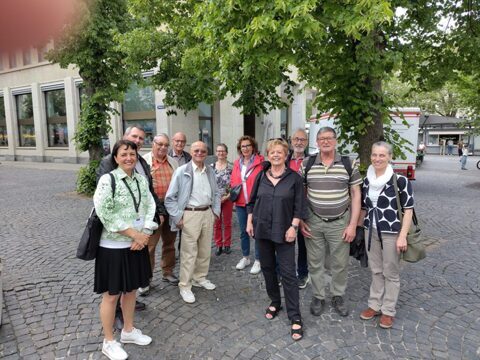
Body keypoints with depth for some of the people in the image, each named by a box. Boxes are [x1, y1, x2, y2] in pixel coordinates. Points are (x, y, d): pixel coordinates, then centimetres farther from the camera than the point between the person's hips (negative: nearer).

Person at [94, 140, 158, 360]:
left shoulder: (141, 180, 4)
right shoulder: (107, 180, -13)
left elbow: (150, 207, 3)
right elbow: (105, 214, -19)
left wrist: (143, 235, -10)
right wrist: (134, 234, -18)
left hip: (138, 244, 6)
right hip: (114, 246, -6)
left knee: (131, 289, 19)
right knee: (111, 294, 8)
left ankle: (128, 331, 38)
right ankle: (109, 342, 26)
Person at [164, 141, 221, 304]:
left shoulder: (210, 171, 9)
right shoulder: (182, 171, -7)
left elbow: (216, 193, 18)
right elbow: (170, 197, -7)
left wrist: (216, 211, 8)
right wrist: (178, 217, -11)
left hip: (207, 213, 6)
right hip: (190, 215, -5)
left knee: (205, 250, 16)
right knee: (189, 253, 2)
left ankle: (200, 278, 35)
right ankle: (185, 286, 16)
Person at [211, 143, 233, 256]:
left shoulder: (231, 167, -3)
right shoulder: (211, 167, 3)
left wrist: (227, 196, -13)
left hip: (227, 199, -1)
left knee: (227, 223, 9)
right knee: (216, 223, 7)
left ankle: (227, 245, 22)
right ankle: (218, 245, 19)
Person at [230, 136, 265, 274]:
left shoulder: (260, 162, -7)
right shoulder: (237, 163, 10)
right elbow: (232, 181, 18)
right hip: (240, 203, 5)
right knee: (243, 232, 15)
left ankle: (258, 260, 16)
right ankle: (245, 257, 31)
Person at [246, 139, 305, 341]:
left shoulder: (294, 178, -5)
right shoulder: (261, 176, 5)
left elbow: (299, 206, -5)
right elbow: (252, 201, 11)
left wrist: (293, 227, -12)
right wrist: (249, 221, 5)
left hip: (284, 231, -4)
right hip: (263, 229, 4)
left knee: (288, 273, -2)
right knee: (267, 267, 15)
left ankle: (295, 316, 10)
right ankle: (275, 302, 35)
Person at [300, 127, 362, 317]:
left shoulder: (349, 164, -3)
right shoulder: (306, 164, -2)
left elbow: (356, 194, -1)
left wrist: (353, 225, -6)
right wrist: (300, 220, -2)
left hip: (340, 223, 0)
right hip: (313, 222, 1)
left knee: (340, 263, 12)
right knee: (315, 262, 12)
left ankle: (338, 296, 34)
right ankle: (318, 297, 31)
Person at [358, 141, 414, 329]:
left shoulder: (400, 180, -12)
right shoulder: (367, 180, 4)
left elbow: (408, 210, -11)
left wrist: (402, 236, -15)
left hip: (391, 233, -5)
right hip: (371, 231, 5)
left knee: (391, 273, 9)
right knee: (376, 271, 17)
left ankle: (388, 311, 25)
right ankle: (374, 305, 32)